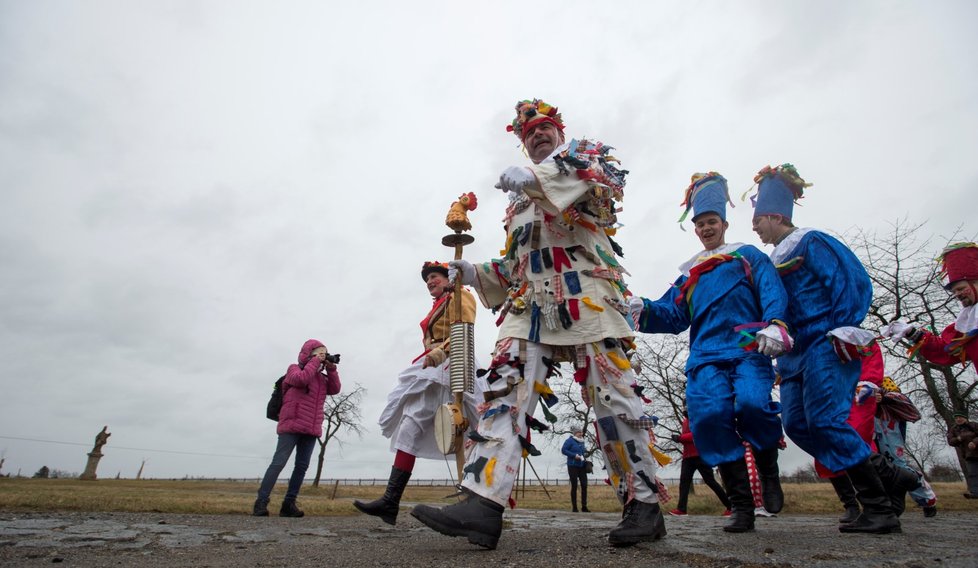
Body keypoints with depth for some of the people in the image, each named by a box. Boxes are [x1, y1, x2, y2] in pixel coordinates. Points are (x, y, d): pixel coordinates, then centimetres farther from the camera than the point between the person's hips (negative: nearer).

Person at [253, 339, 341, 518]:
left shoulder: (321, 377, 17)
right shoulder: (294, 369, 3)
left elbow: (334, 389, 4)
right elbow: (301, 379, -19)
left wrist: (331, 369, -3)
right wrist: (315, 362, -11)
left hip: (311, 429, 6)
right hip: (292, 425, -6)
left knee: (302, 466, 4)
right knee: (278, 463, -8)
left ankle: (289, 504, 10)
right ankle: (261, 502, -2)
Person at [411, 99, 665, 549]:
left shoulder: (585, 155, 17)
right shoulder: (520, 199, 33)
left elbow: (603, 177, -11)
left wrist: (535, 177, -27)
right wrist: (473, 273, 12)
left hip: (586, 291, -5)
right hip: (530, 299, 5)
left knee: (611, 392, -7)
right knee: (506, 386, -12)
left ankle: (643, 505, 5)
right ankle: (483, 504, -17)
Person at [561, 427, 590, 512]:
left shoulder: (582, 441, 13)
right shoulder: (570, 440, -8)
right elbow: (563, 450, -13)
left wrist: (585, 453, 3)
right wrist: (574, 455, -18)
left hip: (582, 466, 6)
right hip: (573, 466, -6)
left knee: (584, 485, 0)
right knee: (574, 486, 2)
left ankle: (584, 506, 9)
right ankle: (574, 507, 11)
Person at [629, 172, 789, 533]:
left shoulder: (749, 256, 18)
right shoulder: (689, 273, 25)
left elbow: (773, 294, 0)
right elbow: (673, 316, 15)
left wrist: (775, 324, -21)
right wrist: (644, 310, -6)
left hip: (749, 349, -2)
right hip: (706, 354, 2)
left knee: (752, 403, -29)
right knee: (709, 412, -22)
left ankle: (769, 472, 5)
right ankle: (741, 504, -7)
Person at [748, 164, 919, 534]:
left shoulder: (812, 243, -3)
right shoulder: (776, 260, 21)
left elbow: (853, 282, -12)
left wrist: (843, 329, -19)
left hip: (826, 347, -8)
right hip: (796, 353, 9)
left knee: (825, 420, -15)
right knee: (797, 424, 0)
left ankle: (880, 508, -1)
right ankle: (885, 476, 10)